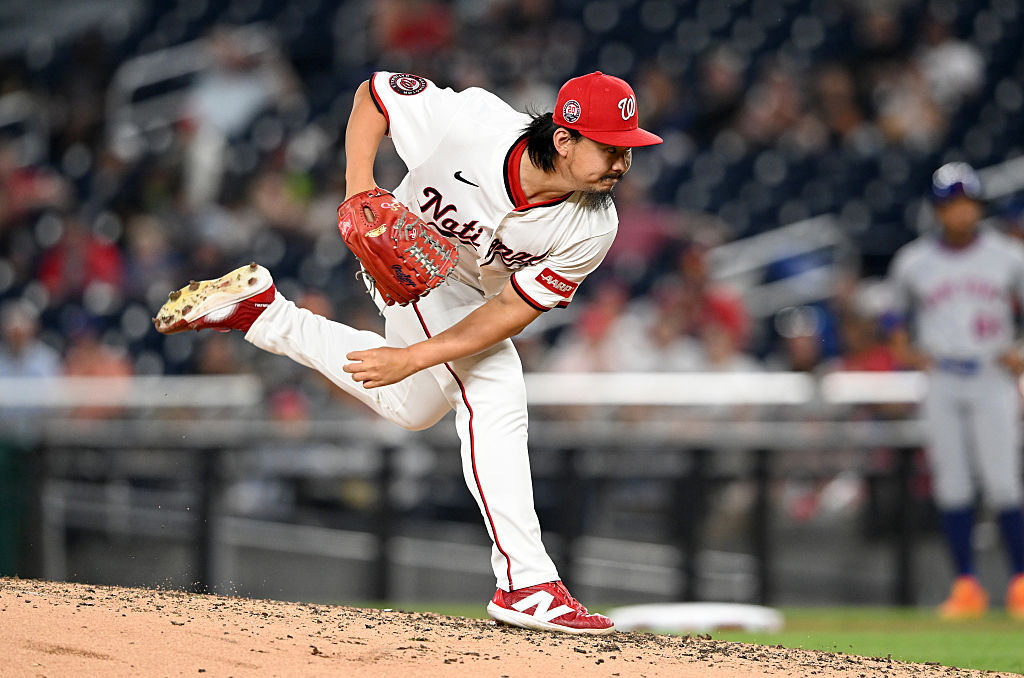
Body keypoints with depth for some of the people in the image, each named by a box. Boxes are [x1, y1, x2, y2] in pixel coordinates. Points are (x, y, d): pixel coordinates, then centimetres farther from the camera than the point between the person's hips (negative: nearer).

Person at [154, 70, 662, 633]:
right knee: (494, 397, -19)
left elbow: (514, 307, -23)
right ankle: (525, 584, -19)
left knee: (411, 406, 18)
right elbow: (373, 93, -21)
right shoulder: (469, 122, -39)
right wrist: (359, 188, -33)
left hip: (475, 297, 5)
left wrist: (414, 358, -31)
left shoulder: (592, 228, -29)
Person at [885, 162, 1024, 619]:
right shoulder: (913, 262, 5)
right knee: (952, 482, -1)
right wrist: (904, 351, 1)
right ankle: (966, 585, 4)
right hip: (940, 381, 1)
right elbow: (897, 313, 18)